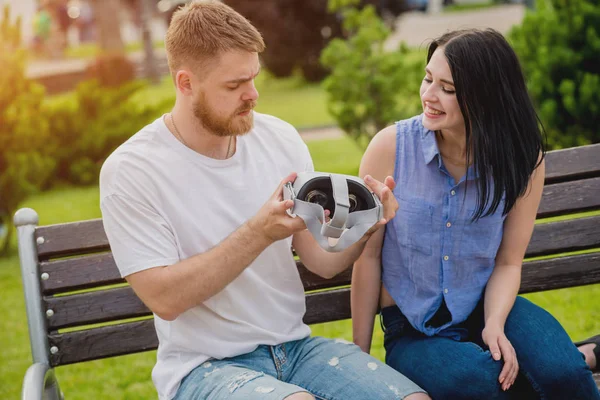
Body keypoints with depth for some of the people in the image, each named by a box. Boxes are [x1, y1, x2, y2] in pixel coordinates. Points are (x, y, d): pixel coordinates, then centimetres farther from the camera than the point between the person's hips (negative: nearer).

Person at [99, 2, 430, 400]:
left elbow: (322, 261, 4)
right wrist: (260, 233, -25)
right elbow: (165, 299, -17)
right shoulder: (130, 171, -11)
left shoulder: (280, 139, 3)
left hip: (296, 346, 4)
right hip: (205, 366, -4)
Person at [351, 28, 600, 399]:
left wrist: (494, 325, -18)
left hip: (485, 310, 1)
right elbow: (368, 255, -6)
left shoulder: (524, 160, -5)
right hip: (410, 330, -1)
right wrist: (360, 354, -2)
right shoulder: (391, 147, -11)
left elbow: (508, 262, 1)